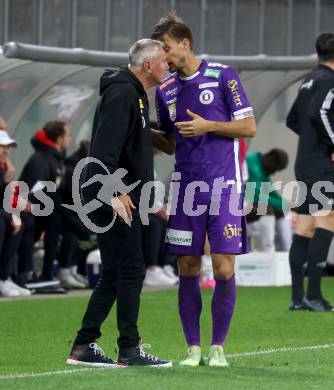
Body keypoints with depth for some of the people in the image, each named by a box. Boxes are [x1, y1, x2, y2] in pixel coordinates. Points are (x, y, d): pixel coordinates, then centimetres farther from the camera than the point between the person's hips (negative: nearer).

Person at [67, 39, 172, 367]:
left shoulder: (133, 93, 19)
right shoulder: (122, 94, -14)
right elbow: (105, 147, -24)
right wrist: (114, 192, -29)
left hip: (121, 197, 10)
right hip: (115, 200, -10)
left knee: (114, 274, 11)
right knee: (131, 270, -7)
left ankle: (83, 347, 13)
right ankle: (130, 350, -3)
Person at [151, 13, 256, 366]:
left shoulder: (222, 75, -2)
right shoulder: (165, 90, 11)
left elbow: (248, 127, -2)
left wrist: (208, 126, -13)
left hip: (224, 185, -4)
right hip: (186, 188, 4)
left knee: (223, 270, -5)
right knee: (188, 269, 2)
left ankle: (218, 346, 6)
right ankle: (193, 347, 11)